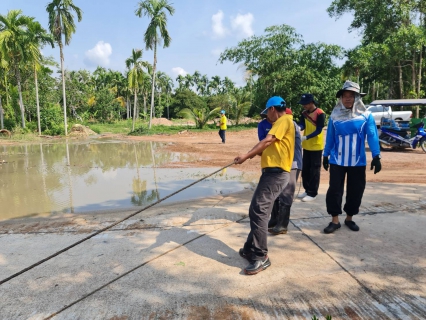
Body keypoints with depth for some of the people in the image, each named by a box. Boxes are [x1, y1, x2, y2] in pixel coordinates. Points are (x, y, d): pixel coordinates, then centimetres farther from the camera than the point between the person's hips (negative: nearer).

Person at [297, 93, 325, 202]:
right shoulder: (304, 113, 7)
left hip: (316, 146, -7)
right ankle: (307, 190, 24)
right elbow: (302, 125, -5)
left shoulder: (320, 114, -14)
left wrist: (305, 137, -27)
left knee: (314, 169, 0)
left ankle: (313, 193, 8)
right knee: (305, 169, 12)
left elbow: (318, 130, -18)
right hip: (306, 146, 7)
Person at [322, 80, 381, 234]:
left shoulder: (366, 116, -3)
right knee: (334, 190, 1)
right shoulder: (335, 116, 2)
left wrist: (376, 156, -14)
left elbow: (372, 136, -6)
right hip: (337, 161, 1)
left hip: (358, 162, 0)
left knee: (355, 191, 9)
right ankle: (335, 220, 13)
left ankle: (349, 218, 27)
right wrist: (325, 155, 10)